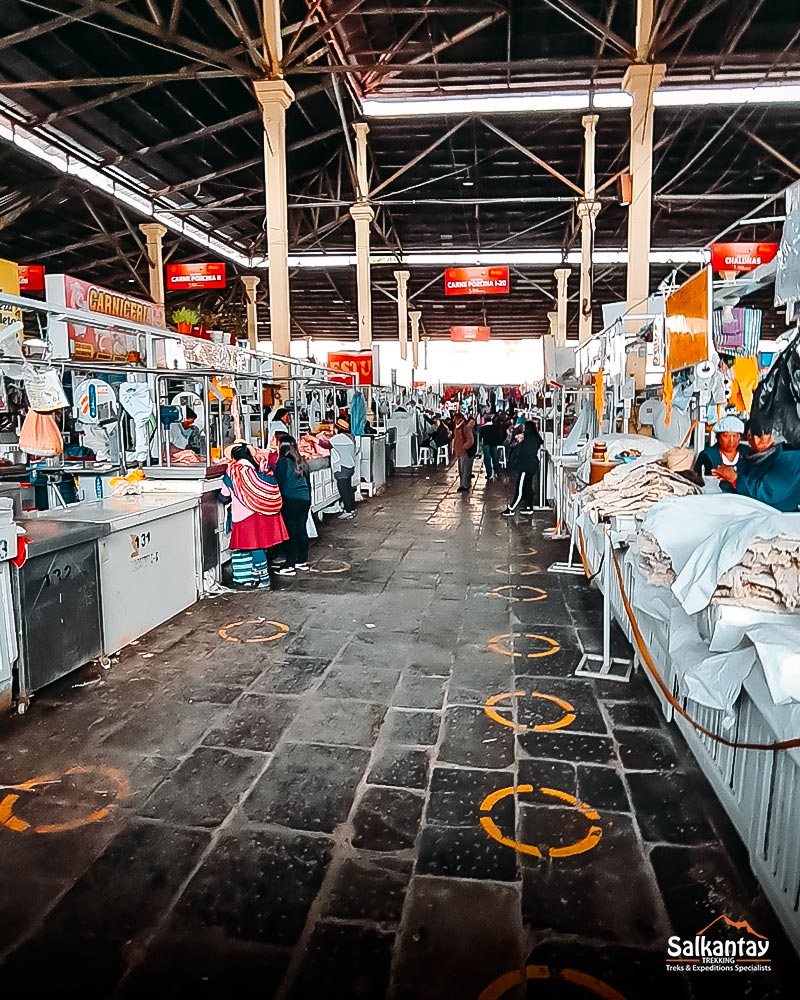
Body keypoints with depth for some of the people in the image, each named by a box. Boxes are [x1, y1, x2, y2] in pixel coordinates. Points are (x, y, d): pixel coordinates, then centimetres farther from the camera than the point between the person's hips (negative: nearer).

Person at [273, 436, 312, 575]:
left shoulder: (283, 462, -11)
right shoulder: (301, 462, 8)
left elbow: (279, 483, -12)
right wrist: (308, 500, 24)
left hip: (290, 501, -6)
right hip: (304, 500, 6)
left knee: (291, 532, -4)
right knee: (302, 530, 13)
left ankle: (289, 566, -1)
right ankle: (303, 561, 23)